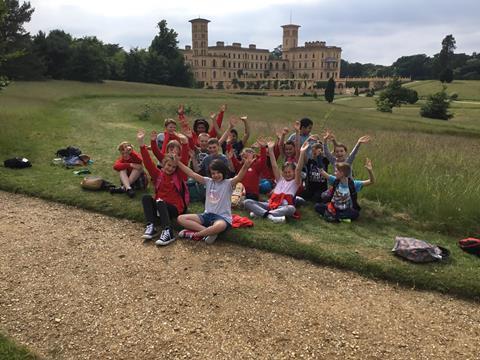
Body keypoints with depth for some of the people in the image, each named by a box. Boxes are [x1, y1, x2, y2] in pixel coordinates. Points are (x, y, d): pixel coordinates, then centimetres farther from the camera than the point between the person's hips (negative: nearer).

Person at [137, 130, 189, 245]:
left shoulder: (178, 175, 5)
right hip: (159, 206, 3)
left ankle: (168, 232, -46)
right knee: (146, 198, -21)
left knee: (160, 202, -32)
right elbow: (148, 162, -2)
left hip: (175, 207, -3)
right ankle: (151, 226, -31)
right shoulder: (158, 174, 8)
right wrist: (141, 142, -12)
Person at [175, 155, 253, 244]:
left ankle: (194, 235, -19)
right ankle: (208, 231, -21)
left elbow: (239, 177, -26)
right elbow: (191, 174, 4)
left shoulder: (228, 183, -5)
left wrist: (245, 166, -47)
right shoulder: (208, 182, 8)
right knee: (181, 218, -10)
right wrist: (177, 162, -3)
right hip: (207, 215, 6)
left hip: (222, 217, -5)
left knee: (220, 226, -44)